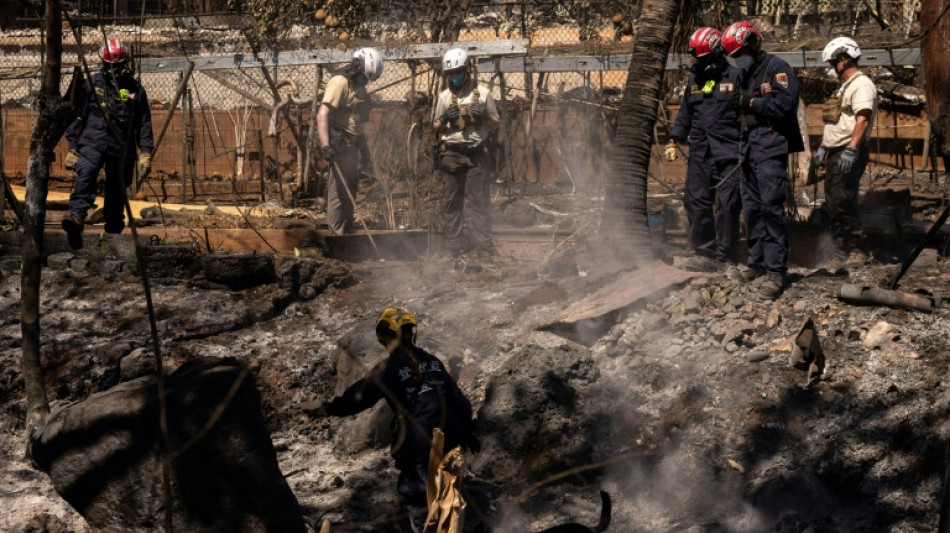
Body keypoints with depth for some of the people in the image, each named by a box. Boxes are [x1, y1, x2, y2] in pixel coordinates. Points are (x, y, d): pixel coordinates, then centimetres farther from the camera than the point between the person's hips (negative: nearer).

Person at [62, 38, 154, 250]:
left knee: (117, 189, 7)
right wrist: (73, 147, 4)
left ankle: (114, 229, 21)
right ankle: (76, 217, -44)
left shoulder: (135, 89, 9)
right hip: (92, 142, -2)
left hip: (121, 148, 2)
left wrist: (145, 152, 4)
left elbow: (144, 123, 11)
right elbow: (78, 116, 8)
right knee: (85, 177, -26)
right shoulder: (92, 84, 5)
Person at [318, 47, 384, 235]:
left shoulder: (358, 85, 17)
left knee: (350, 191, 14)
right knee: (339, 191, -9)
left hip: (351, 146, 10)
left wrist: (363, 148, 28)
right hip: (339, 145, -10)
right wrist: (325, 145, -33)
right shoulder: (340, 82, -14)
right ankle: (336, 236, -7)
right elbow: (322, 114, -24)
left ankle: (347, 234, 22)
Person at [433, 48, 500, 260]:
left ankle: (484, 246, -3)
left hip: (476, 154, -2)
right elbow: (436, 128, 16)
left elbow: (495, 124, 10)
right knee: (452, 202, 4)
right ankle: (453, 246, 10)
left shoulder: (482, 93, 4)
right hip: (451, 153, 2)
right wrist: (444, 119, -5)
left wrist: (484, 116, -11)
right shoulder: (444, 96, 10)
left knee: (480, 201, -4)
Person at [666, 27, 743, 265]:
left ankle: (725, 255, 2)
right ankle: (704, 250, 12)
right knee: (695, 201, 2)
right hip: (699, 153, 5)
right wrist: (674, 141, 17)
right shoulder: (694, 80, 16)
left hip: (728, 153, -5)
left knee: (728, 204, -5)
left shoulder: (733, 77, -1)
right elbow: (685, 114, 24)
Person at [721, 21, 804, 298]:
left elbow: (785, 104, -19)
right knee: (752, 208, 9)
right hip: (749, 150, 9)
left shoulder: (776, 68, -7)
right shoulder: (746, 74, 20)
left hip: (771, 148, -9)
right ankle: (758, 263, 15)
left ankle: (775, 270, -16)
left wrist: (750, 103, -11)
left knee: (771, 207, -14)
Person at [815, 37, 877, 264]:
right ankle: (841, 248, 15)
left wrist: (851, 150, -30)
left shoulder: (862, 84, -11)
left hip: (849, 154, -10)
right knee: (832, 204, 10)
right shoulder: (844, 87, 22)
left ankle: (858, 249, -11)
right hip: (834, 152, 10)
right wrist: (823, 147, 23)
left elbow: (862, 120, -22)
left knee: (842, 203, -15)